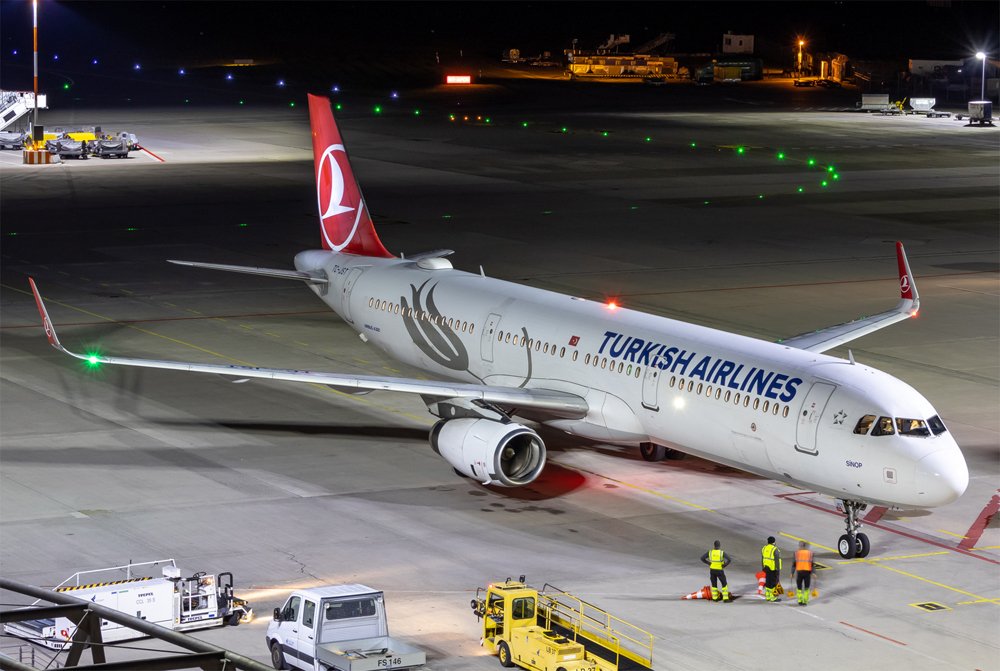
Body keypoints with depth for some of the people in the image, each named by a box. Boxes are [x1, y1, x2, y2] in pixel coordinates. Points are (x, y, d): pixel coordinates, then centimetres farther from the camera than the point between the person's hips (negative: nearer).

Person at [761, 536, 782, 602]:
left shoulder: (764, 548, 6)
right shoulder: (775, 549, -14)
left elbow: (762, 560, 11)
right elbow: (777, 560, -15)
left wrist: (763, 568, 18)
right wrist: (778, 569, -12)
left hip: (766, 568, 7)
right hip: (773, 569, -7)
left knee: (768, 582, 12)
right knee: (774, 582, -1)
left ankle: (767, 596, 15)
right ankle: (773, 597, -1)